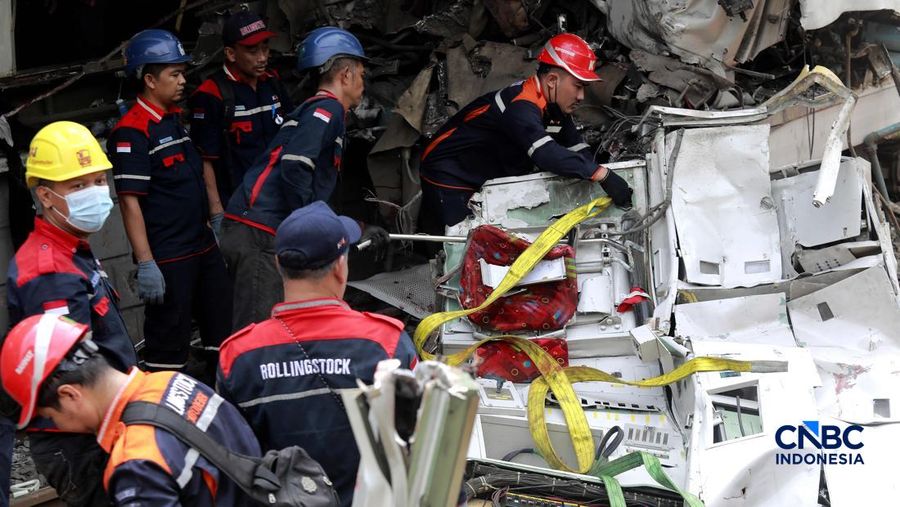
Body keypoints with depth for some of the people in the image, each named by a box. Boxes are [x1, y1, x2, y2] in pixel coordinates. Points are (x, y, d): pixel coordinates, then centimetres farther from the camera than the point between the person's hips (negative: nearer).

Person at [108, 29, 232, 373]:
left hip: (202, 247, 9)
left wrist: (211, 227, 22)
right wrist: (145, 264, -23)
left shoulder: (175, 119, 13)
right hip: (166, 258, -9)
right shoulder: (132, 133, -16)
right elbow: (130, 201, -19)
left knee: (223, 332, 16)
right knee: (168, 344, -2)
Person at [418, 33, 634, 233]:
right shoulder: (521, 107, -33)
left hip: (488, 179, 9)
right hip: (449, 177, -9)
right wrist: (602, 175, -51)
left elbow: (578, 149, 0)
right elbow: (547, 154, -47)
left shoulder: (553, 105, -1)